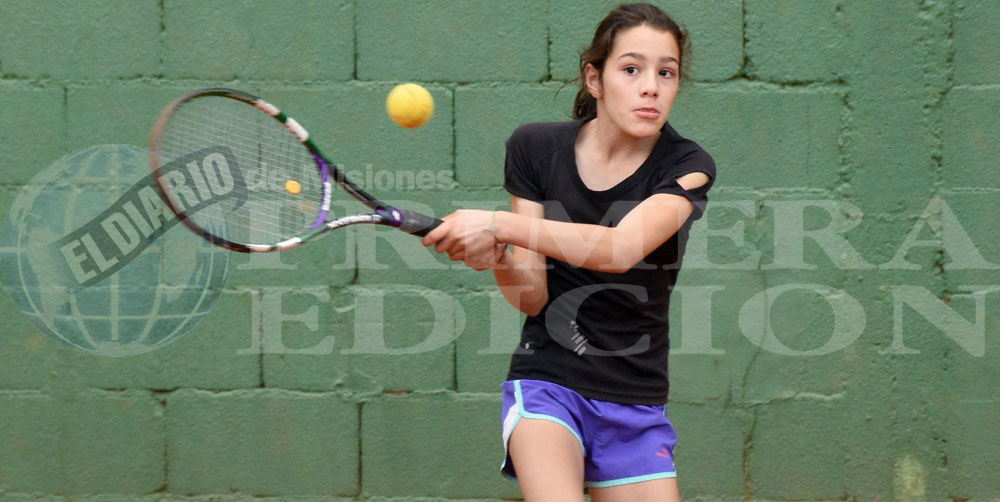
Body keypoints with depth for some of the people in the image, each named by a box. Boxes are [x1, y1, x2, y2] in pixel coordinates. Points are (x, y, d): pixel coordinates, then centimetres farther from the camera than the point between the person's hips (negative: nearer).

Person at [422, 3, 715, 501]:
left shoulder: (687, 166, -6)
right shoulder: (536, 148, -2)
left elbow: (620, 248, -26)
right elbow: (532, 298, -3)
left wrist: (498, 225, -31)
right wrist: (496, 257, -25)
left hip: (637, 406, 2)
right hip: (546, 380, -1)